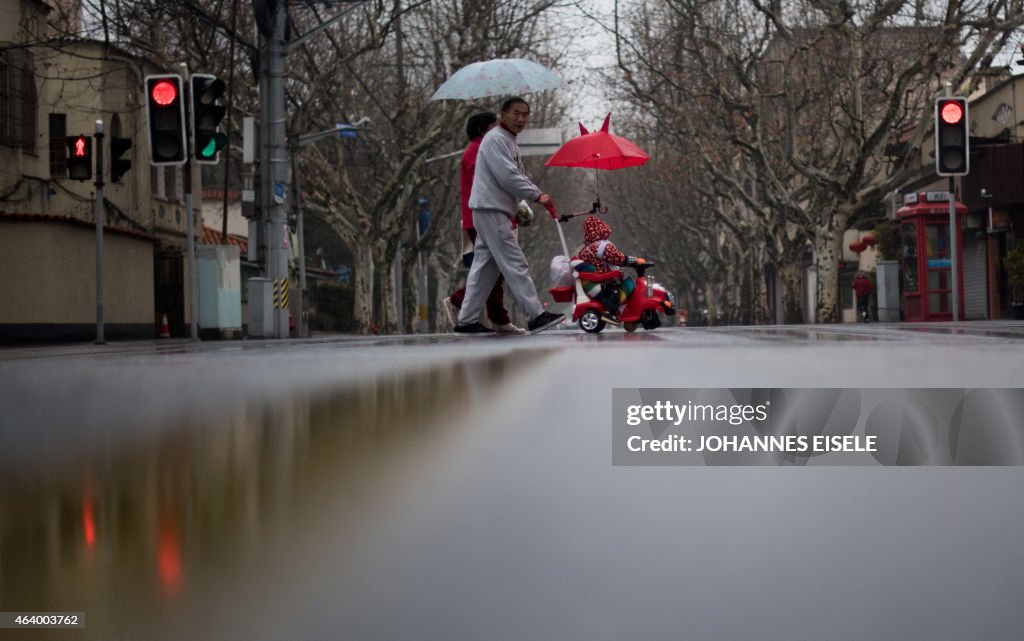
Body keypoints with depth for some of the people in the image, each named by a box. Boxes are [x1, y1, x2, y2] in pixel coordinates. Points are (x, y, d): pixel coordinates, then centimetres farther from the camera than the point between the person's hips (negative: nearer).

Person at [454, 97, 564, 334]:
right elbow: (508, 177, -21)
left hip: (496, 211, 11)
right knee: (515, 263, -11)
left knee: (485, 267, 10)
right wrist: (537, 196, -14)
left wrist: (540, 195, 4)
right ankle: (536, 315, -13)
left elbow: (520, 177, 21)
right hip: (490, 210, -11)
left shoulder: (509, 142, 21)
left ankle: (466, 320, 11)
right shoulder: (496, 139, -12)